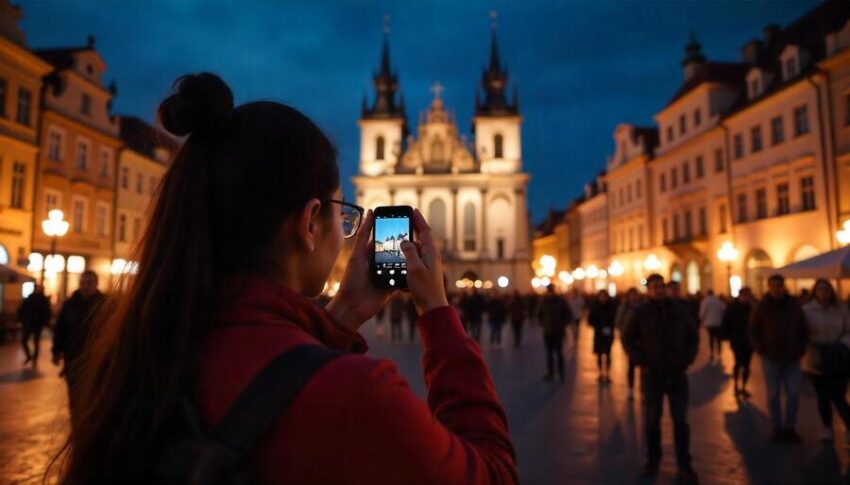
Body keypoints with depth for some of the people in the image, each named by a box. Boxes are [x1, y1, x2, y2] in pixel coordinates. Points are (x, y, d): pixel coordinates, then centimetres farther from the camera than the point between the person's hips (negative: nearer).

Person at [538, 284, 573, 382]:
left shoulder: (560, 301, -5)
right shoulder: (543, 301, 2)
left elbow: (569, 314, 0)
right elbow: (539, 314, 16)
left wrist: (563, 325, -4)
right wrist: (542, 324, 7)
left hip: (558, 332, -3)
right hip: (547, 332, 3)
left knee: (559, 353, -2)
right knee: (549, 353, 6)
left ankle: (561, 374, 5)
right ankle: (550, 373, 13)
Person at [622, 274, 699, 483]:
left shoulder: (679, 309, -1)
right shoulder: (640, 312, -6)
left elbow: (693, 335, 10)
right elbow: (627, 339, 1)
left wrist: (688, 359, 0)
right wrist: (641, 361, -7)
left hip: (677, 374, 1)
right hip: (652, 374, -1)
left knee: (680, 420, 5)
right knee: (652, 420, 9)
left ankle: (684, 464, 17)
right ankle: (653, 459, 25)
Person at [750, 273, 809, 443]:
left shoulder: (794, 306, 1)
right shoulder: (761, 307, -3)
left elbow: (804, 331, 10)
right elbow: (753, 331, 3)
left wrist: (801, 350, 0)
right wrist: (760, 350, -6)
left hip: (792, 358, 2)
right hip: (770, 358, -1)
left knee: (793, 394, 2)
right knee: (773, 394, 4)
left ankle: (790, 428, 16)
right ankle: (777, 427, 15)